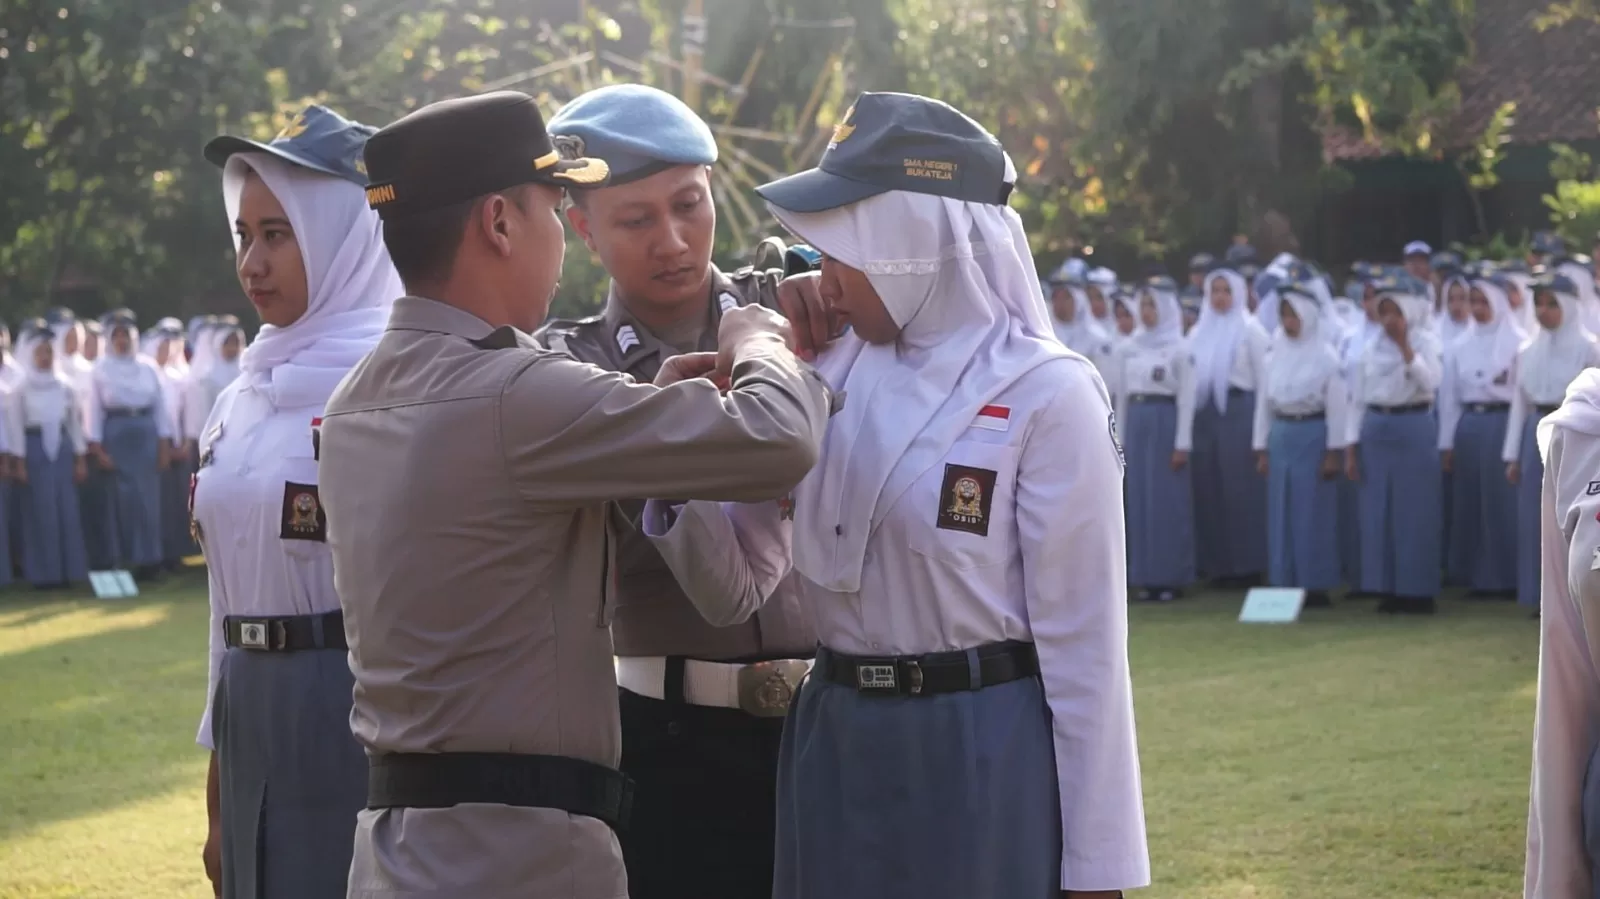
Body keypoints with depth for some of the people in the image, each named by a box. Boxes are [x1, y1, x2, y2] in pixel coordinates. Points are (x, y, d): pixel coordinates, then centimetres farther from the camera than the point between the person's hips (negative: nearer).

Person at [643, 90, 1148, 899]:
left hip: (988, 756, -6)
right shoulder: (832, 373, 5)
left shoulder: (1044, 395, -11)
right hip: (837, 749, 6)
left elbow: (1082, 642, -11)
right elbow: (739, 589, 7)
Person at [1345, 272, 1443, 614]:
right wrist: (1352, 447, 7)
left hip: (1414, 429, -5)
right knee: (1378, 512, 4)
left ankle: (1418, 591, 4)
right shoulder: (1372, 348, 10)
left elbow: (1429, 382, -18)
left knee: (1415, 511, -3)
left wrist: (1404, 345, -21)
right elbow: (1358, 399, 11)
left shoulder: (1425, 342, -2)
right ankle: (1387, 588, 12)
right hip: (1375, 430, 5)